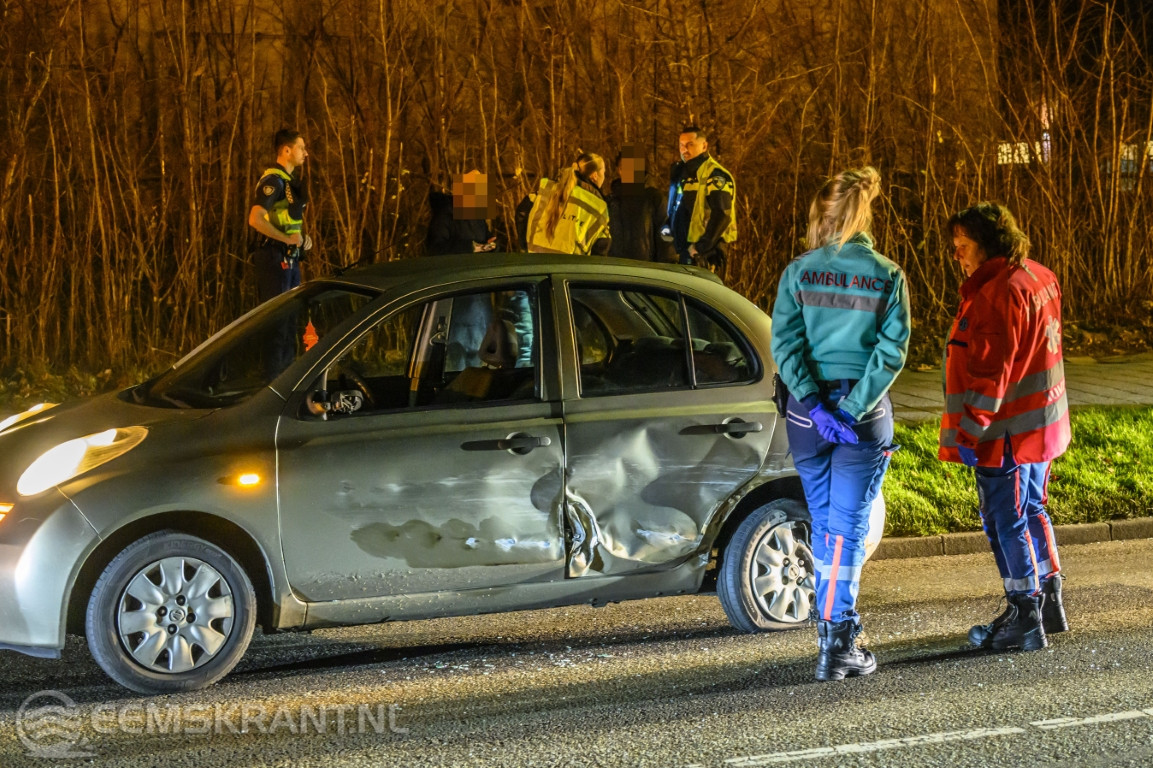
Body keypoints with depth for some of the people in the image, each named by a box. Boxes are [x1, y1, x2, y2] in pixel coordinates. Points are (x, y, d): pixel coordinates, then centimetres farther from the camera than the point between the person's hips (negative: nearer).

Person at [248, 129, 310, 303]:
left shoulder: (292, 181, 16)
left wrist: (303, 237, 10)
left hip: (290, 258, 10)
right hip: (275, 257, -10)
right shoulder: (273, 181, -14)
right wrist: (287, 239, -21)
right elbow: (255, 219, -26)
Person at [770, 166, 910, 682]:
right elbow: (891, 349, -9)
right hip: (864, 416, -1)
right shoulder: (887, 276, -2)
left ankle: (833, 625, 23)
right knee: (848, 526, 0)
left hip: (808, 412, 1)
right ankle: (837, 641, -8)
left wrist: (816, 405, -12)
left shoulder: (799, 272, -1)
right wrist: (853, 410, -11)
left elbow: (785, 343, -8)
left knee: (823, 521, 15)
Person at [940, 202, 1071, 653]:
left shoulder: (999, 293, -20)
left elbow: (991, 371, -23)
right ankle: (1049, 604, 30)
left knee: (1007, 520, -2)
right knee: (1031, 513, 20)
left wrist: (971, 429, -21)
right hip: (1040, 424, 10)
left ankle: (1024, 621, 3)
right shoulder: (1038, 278, 11)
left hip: (1008, 430, -10)